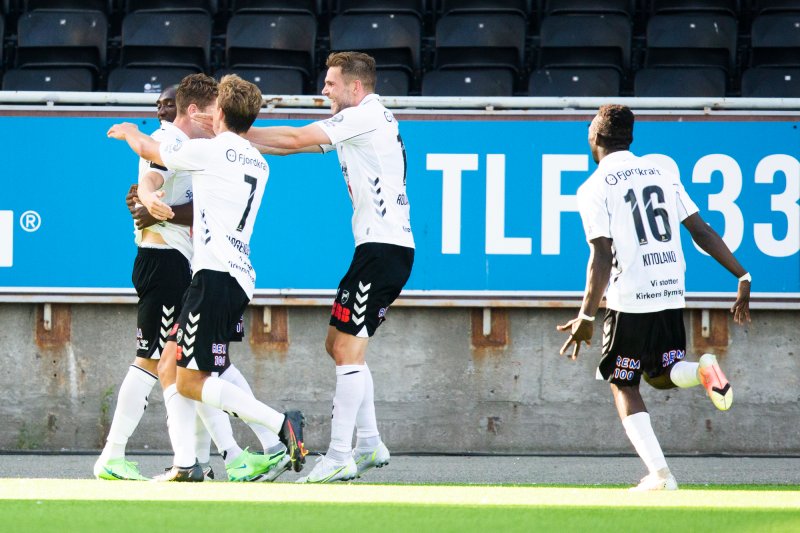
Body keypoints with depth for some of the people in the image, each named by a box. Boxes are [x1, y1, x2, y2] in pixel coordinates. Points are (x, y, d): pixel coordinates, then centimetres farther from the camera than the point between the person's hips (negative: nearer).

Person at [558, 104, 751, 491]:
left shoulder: (595, 188, -6)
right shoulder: (661, 173, 11)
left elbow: (602, 258, -14)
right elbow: (701, 231, 6)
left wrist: (586, 317, -14)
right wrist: (742, 277, 8)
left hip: (630, 300, -5)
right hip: (672, 294, 5)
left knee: (623, 386, 7)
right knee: (661, 376, 22)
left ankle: (659, 474, -7)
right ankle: (701, 370, -14)